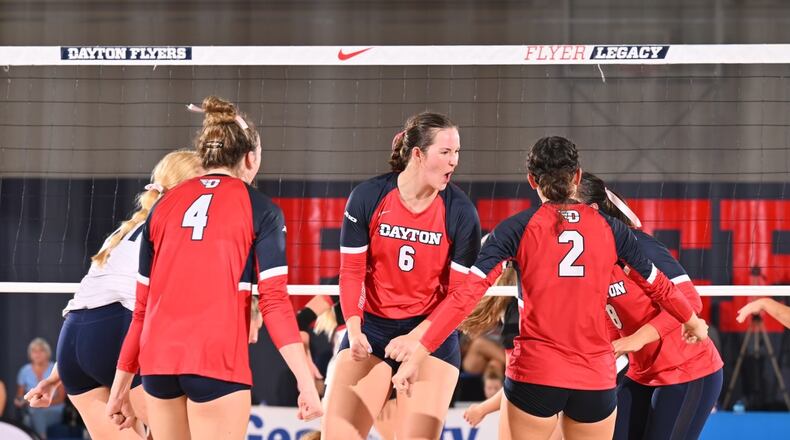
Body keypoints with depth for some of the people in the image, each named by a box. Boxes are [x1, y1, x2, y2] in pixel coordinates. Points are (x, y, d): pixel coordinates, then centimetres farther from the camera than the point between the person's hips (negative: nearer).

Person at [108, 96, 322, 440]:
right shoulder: (259, 209, 3)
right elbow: (273, 301, -6)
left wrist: (121, 385, 19)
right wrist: (305, 382, -8)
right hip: (218, 361, -4)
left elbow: (142, 305, 15)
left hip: (158, 361, 5)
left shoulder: (165, 205, 15)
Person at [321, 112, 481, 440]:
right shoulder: (367, 197, -7)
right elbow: (351, 272, -4)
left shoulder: (460, 211, -9)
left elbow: (460, 290, -8)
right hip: (370, 328, 1)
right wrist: (354, 330, -19)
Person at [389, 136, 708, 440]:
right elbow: (658, 286, 15)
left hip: (534, 375, -2)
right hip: (596, 377, 2)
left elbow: (469, 293, -11)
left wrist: (421, 350, -12)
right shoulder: (609, 227, 4)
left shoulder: (516, 228, -3)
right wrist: (691, 321, 34)